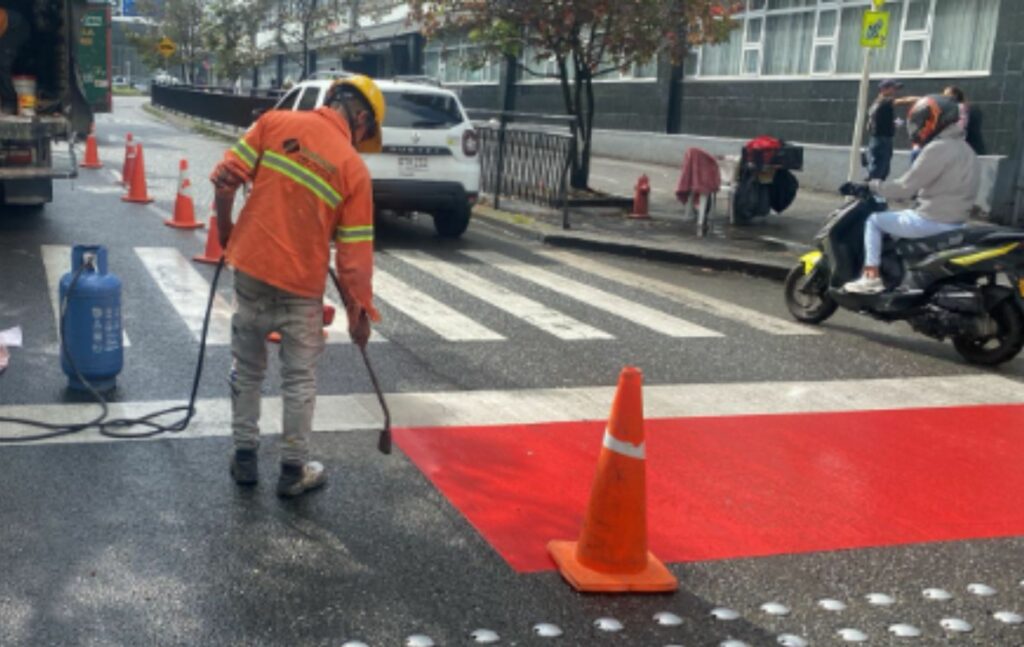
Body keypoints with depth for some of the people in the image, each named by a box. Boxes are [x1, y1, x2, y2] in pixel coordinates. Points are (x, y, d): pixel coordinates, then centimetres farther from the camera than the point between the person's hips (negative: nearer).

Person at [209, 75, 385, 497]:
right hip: (302, 285, -2)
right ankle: (294, 469, 19)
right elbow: (355, 253, -5)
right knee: (300, 379, 12)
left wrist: (225, 229, 13)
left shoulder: (275, 122, -2)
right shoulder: (354, 168, -6)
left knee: (247, 368, 17)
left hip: (250, 269, 2)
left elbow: (225, 178, -5)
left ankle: (245, 457, 27)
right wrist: (360, 312, 4)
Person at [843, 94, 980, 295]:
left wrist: (870, 186, -6)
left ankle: (871, 277, -1)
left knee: (874, 220, 4)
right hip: (954, 222, 10)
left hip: (933, 221, -10)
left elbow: (905, 187, -17)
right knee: (896, 218, 31)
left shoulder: (938, 148, -17)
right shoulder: (962, 148, 14)